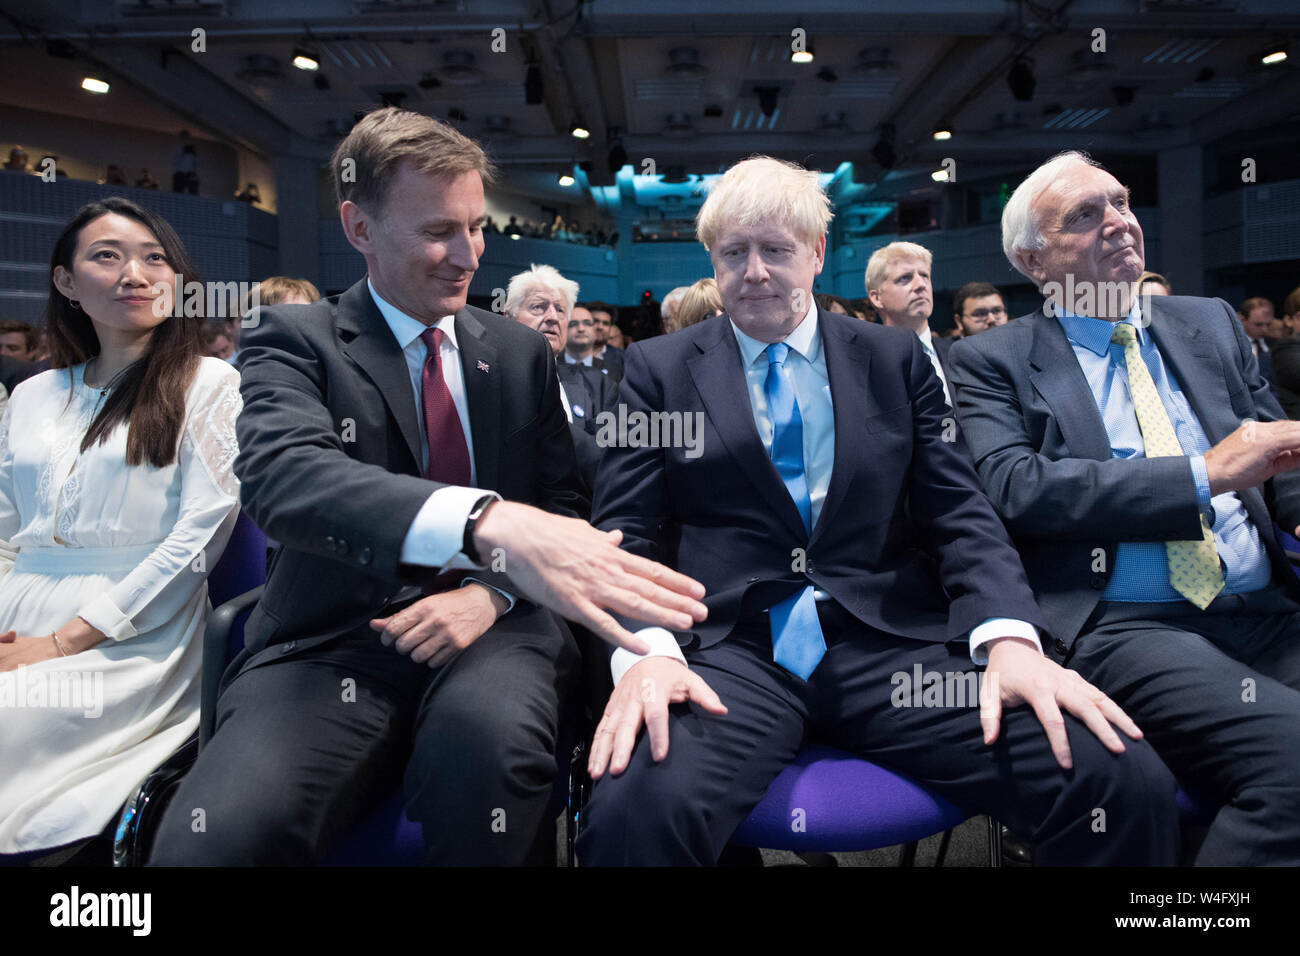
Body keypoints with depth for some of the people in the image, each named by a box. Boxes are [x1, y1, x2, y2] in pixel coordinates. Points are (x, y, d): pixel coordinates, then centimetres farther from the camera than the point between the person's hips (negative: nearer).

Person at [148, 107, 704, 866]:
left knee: (489, 739, -32)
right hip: (335, 642, -2)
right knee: (221, 834, -30)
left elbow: (564, 504, 12)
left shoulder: (522, 353, 12)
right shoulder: (295, 340, 1)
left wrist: (492, 590, -11)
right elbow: (283, 476, -20)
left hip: (491, 630, 3)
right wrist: (488, 523, -39)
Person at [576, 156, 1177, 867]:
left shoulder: (896, 359, 15)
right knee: (634, 809, -35)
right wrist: (646, 650, -17)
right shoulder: (659, 369, 11)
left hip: (891, 645, 3)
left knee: (1130, 783, -19)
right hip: (733, 653, -2)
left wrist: (1009, 636, -10)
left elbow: (959, 510, 9)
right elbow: (627, 532, 4)